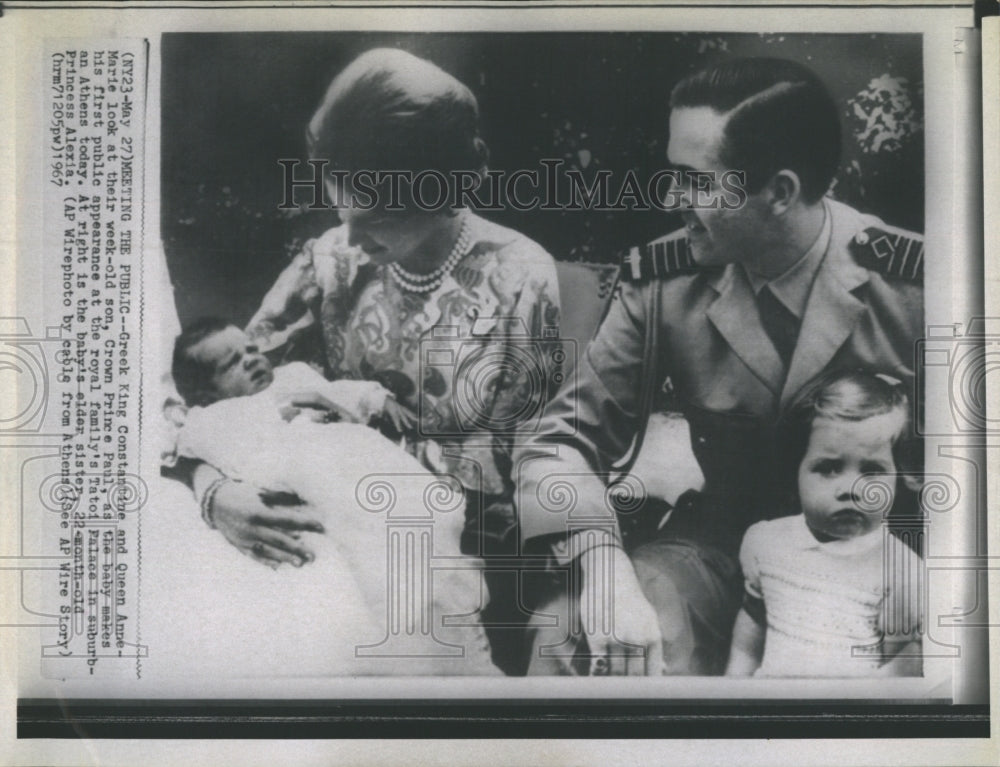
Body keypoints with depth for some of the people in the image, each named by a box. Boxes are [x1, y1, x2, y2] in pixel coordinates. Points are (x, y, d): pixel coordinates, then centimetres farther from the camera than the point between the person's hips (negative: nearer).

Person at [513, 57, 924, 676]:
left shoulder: (908, 285, -14)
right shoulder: (663, 283, -8)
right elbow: (567, 436, -5)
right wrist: (604, 567, -25)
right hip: (722, 547, 1)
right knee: (567, 632, -27)